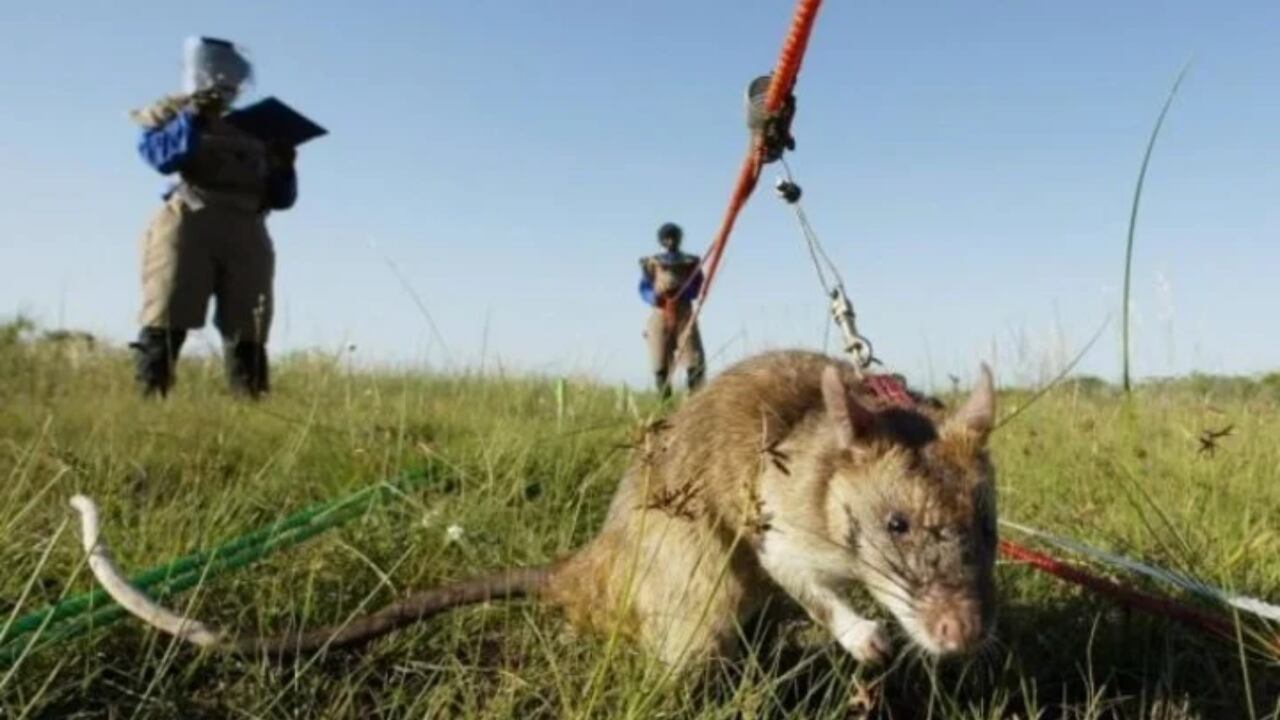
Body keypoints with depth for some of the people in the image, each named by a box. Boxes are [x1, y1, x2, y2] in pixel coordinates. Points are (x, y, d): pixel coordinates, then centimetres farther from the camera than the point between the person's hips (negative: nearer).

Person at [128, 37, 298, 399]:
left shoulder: (252, 130, 24)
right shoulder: (170, 115, 15)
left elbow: (280, 199, 19)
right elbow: (161, 156, -8)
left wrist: (283, 166, 2)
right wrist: (192, 118, -13)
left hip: (245, 236, 4)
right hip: (188, 227, -3)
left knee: (248, 336, 0)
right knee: (165, 326, -9)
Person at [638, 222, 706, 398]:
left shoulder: (690, 263, 11)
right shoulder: (652, 263, 11)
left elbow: (699, 288, 4)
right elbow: (643, 289, 10)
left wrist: (680, 293, -14)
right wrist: (654, 297, -12)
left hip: (684, 315, 0)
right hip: (660, 316, 0)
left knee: (695, 363, -9)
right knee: (661, 366, -1)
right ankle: (664, 402, 5)